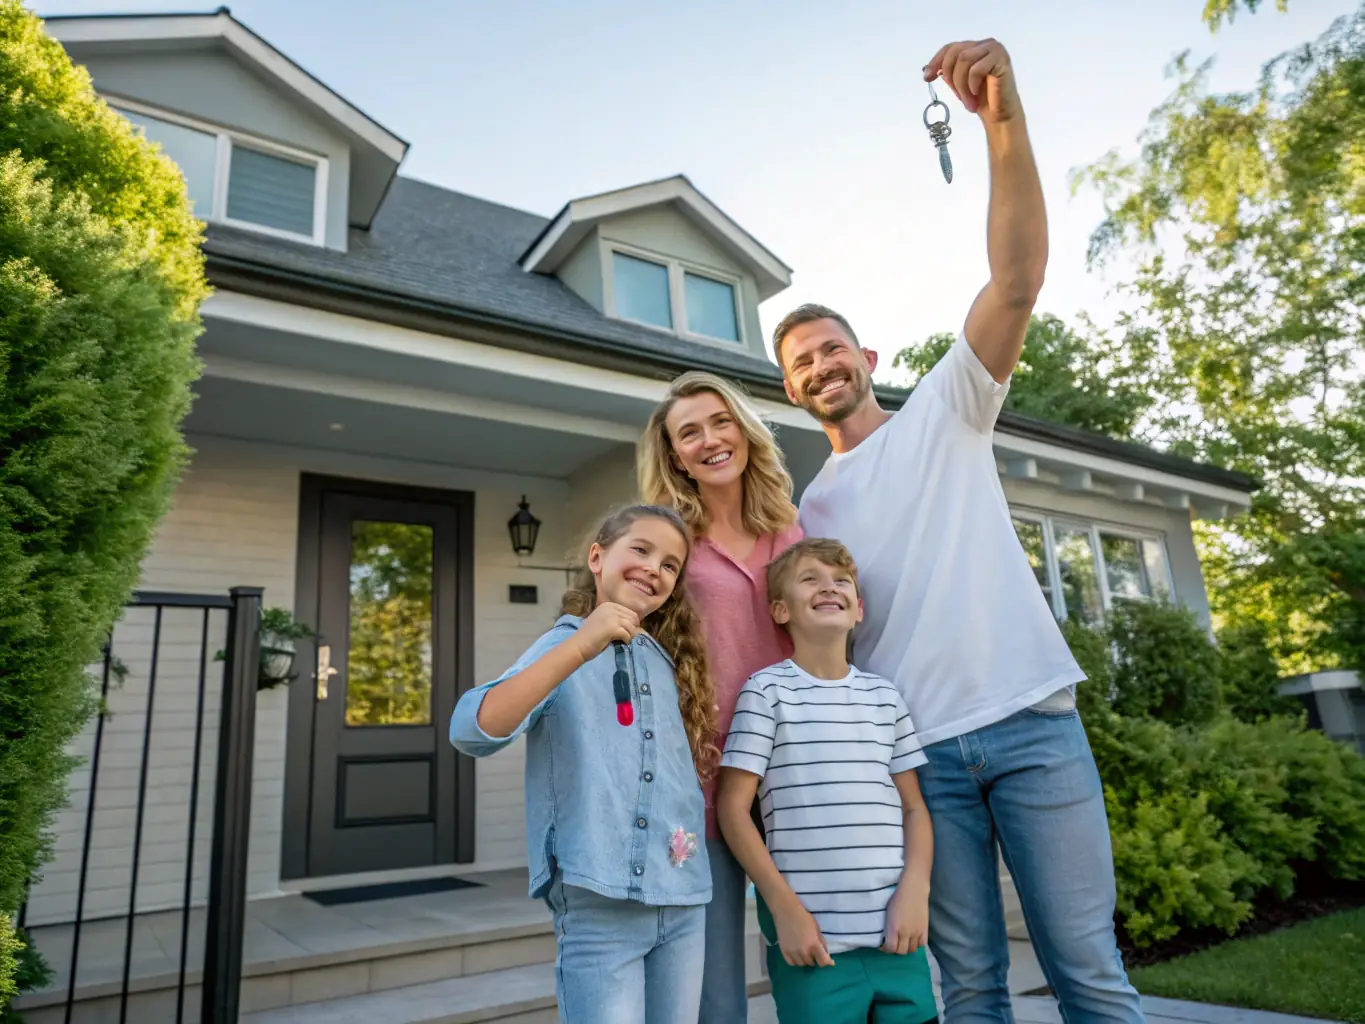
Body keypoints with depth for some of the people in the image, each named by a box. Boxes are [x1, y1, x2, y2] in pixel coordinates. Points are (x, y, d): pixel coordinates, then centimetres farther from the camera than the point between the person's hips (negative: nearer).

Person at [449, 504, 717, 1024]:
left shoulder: (669, 661, 12)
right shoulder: (562, 647, -5)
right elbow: (472, 731, -21)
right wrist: (581, 647, -28)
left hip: (683, 902, 6)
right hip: (599, 906, -6)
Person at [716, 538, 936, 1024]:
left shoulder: (885, 696, 9)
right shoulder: (767, 690, -4)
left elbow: (914, 807, 11)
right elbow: (732, 808, -6)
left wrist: (915, 890, -3)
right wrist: (785, 907, -9)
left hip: (896, 933, 4)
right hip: (814, 936, -4)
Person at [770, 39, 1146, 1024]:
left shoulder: (946, 412, 8)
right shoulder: (808, 510, 13)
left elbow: (1017, 280, -7)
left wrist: (1005, 120, -19)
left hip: (1030, 719, -2)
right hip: (915, 749, 2)